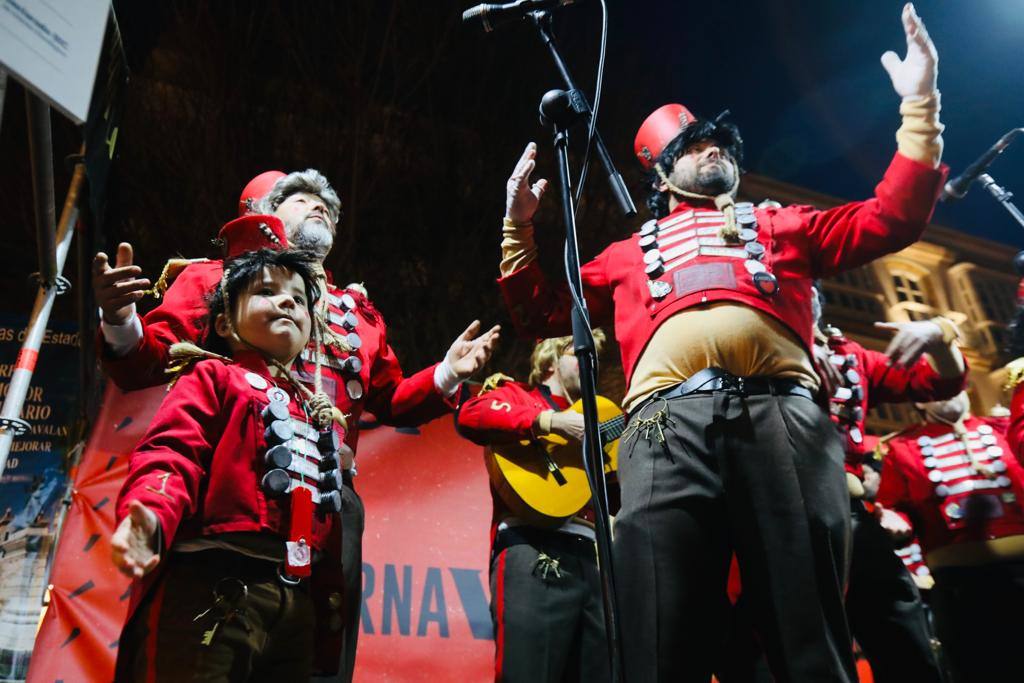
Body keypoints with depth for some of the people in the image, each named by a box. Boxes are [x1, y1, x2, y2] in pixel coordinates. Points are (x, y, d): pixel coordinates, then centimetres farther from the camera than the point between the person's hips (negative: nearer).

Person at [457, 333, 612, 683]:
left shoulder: (587, 422, 29)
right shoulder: (515, 394, 13)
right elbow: (470, 415, -12)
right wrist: (550, 421, -19)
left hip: (592, 555, 7)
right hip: (532, 550, -6)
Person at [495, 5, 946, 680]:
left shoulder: (780, 224, 33)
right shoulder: (631, 253, 32)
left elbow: (892, 219, 25)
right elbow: (540, 311, 30)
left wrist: (920, 104, 21)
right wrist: (520, 224, 21)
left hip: (783, 416, 1)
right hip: (667, 426, 0)